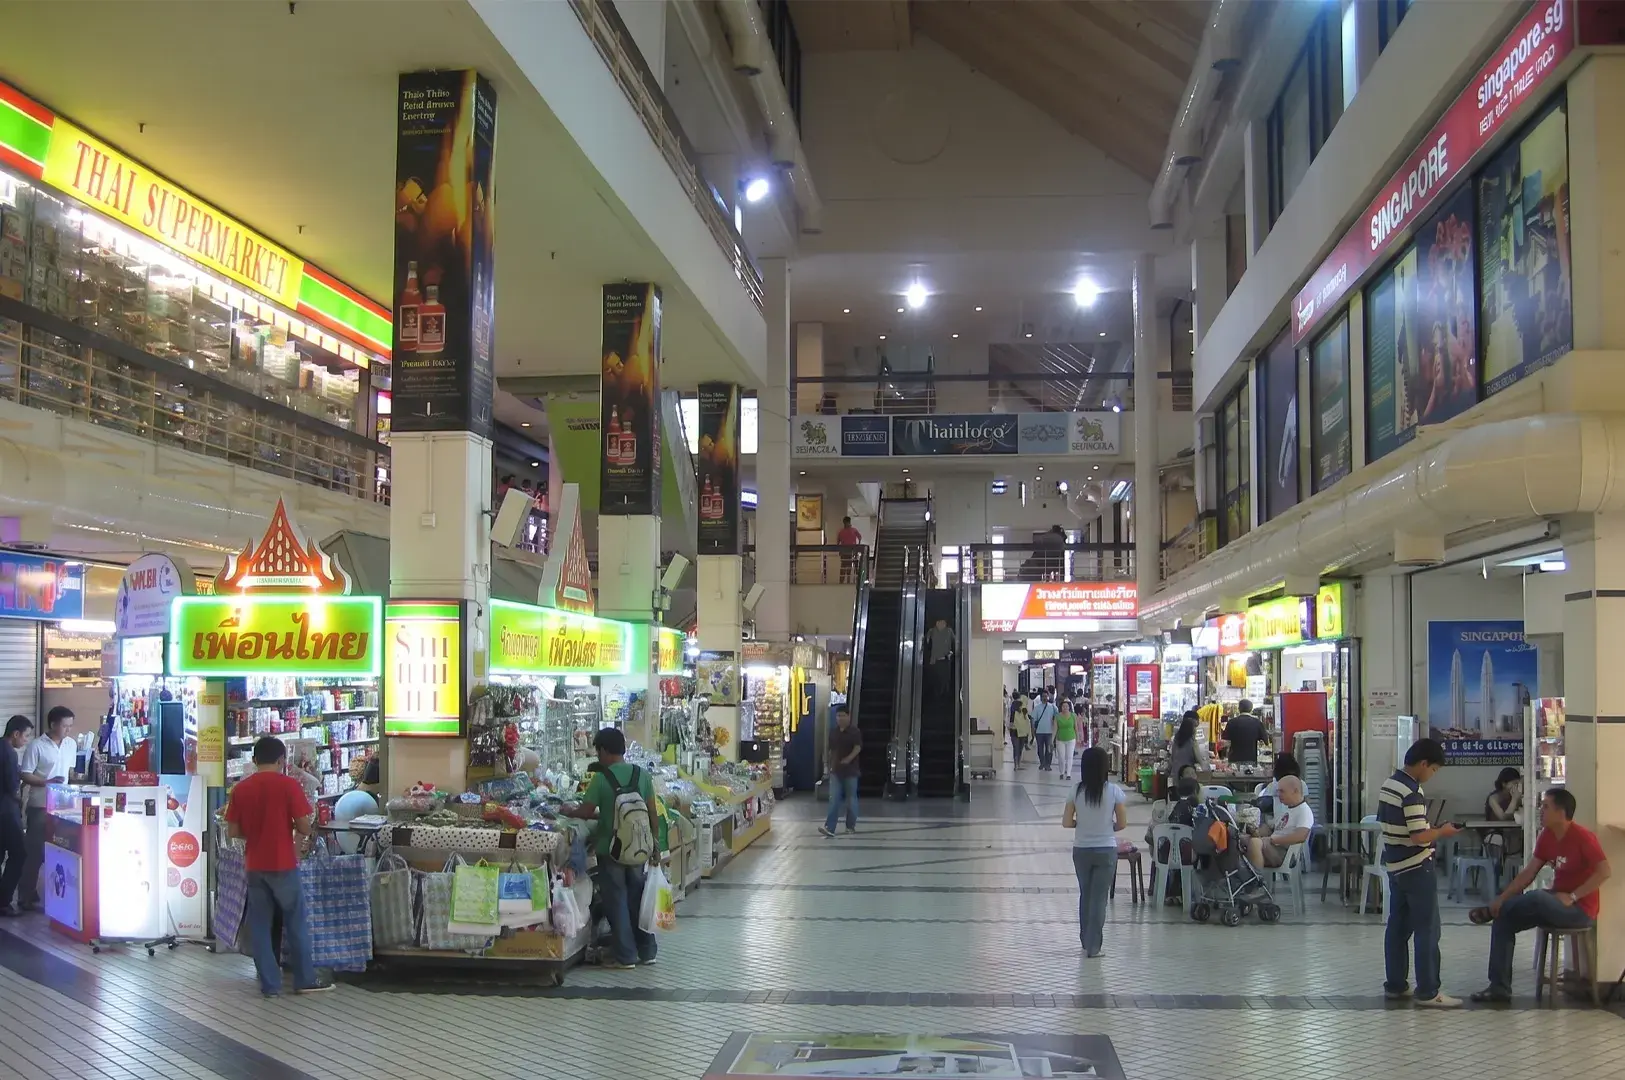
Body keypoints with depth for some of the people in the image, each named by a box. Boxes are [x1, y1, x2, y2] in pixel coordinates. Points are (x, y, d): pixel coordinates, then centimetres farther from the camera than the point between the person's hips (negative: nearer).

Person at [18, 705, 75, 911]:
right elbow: (25, 776, -11)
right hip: (40, 806, -5)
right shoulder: (36, 746, -11)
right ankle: (27, 896, 8)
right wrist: (47, 782, -24)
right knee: (35, 851, 0)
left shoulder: (71, 744, 7)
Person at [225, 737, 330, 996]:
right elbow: (305, 828, -11)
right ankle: (305, 980, 13)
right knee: (296, 922, 8)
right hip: (283, 864, -3)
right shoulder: (289, 785, -10)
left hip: (255, 866, 3)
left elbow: (232, 832, 3)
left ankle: (269, 984, 9)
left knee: (259, 925, 8)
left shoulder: (240, 789, 1)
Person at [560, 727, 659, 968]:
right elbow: (653, 814, 2)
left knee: (616, 902, 6)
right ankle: (647, 951, 22)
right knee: (638, 899, 16)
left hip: (611, 850, -4)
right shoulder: (641, 775, -1)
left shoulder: (601, 778, -13)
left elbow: (585, 812, -10)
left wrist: (568, 811, 10)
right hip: (638, 849, 4)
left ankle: (625, 956, 9)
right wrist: (654, 845, 11)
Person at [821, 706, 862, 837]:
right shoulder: (833, 732, 10)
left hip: (850, 770, -4)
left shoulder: (855, 731, -7)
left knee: (851, 799, 6)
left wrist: (848, 759, -30)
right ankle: (829, 827, -11)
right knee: (834, 800, -4)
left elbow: (858, 748, -18)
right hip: (836, 770, 4)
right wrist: (830, 765, 14)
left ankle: (851, 826, 18)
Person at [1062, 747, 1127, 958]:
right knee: (1099, 898, 4)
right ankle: (1093, 947, 5)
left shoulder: (1076, 791, -8)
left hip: (1081, 851, 2)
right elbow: (1122, 824, -7)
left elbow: (1066, 822, -6)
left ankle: (1086, 942, 26)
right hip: (1106, 851, -2)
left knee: (1085, 895, 18)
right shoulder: (1114, 791, -11)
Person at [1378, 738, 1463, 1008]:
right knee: (1427, 930, -3)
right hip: (1417, 868, -9)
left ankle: (1395, 985, 18)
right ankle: (1428, 992, -2)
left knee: (1397, 927, 13)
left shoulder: (1387, 786, 9)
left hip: (1394, 867, 9)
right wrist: (1442, 832, -6)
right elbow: (1419, 836, -24)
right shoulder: (1412, 793, -20)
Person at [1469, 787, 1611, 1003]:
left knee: (1537, 897, -35)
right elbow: (1528, 873, 4)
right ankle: (1499, 987, -6)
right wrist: (1500, 899, -5)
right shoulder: (1546, 836, 5)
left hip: (1580, 909, -8)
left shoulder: (1582, 837, -18)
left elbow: (1605, 871, -26)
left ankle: (1492, 912, -3)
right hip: (1555, 904, 8)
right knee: (1504, 920, -5)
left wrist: (1572, 896, -26)